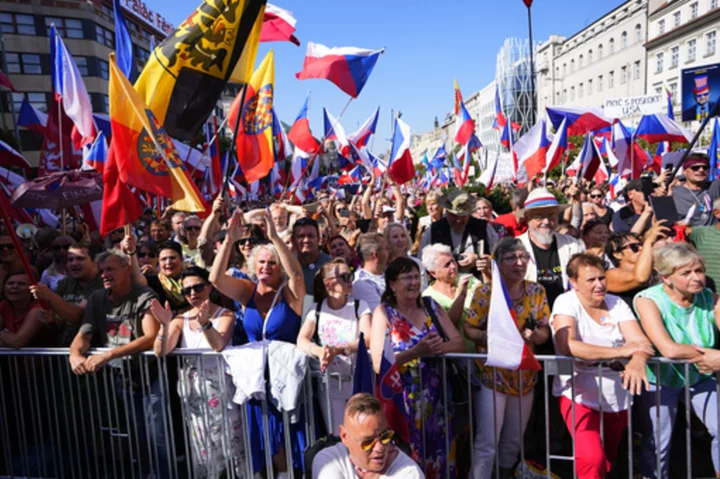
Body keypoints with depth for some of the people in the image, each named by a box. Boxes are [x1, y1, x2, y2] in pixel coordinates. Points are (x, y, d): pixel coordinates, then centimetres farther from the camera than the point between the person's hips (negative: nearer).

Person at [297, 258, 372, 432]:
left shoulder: (360, 306, 1)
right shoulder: (317, 309, 4)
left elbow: (368, 339, -13)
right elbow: (301, 340, -7)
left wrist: (338, 350, -28)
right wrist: (319, 351, -29)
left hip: (358, 379, -1)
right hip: (329, 381, 1)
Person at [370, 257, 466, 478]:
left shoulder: (431, 306, 7)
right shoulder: (383, 312, -5)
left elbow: (460, 343, 1)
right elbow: (378, 363, -14)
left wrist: (441, 347, -20)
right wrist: (417, 351, -25)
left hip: (436, 396, 4)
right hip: (403, 398, -4)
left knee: (440, 456, 12)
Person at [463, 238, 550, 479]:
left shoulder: (537, 291, 1)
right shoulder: (484, 292, -10)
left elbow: (544, 332, 2)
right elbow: (468, 329, -9)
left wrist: (533, 335, -20)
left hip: (524, 376, 4)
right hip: (491, 375, -4)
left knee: (514, 441, 20)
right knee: (487, 443, -3)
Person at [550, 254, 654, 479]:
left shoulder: (617, 303, 2)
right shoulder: (566, 302, -11)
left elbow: (640, 340, -10)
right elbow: (566, 345, -26)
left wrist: (637, 361, -33)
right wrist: (620, 351, -26)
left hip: (617, 397, 5)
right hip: (579, 395, -4)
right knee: (592, 460, -21)